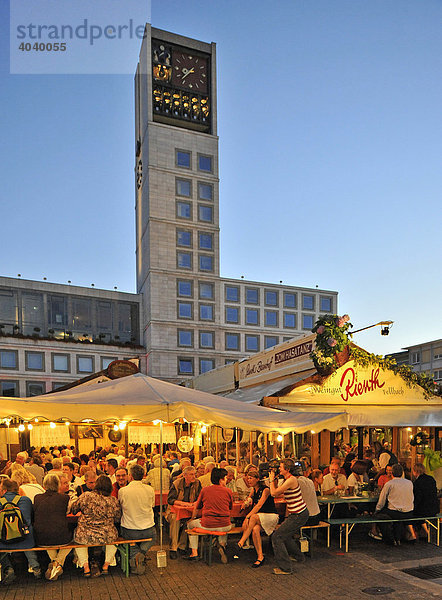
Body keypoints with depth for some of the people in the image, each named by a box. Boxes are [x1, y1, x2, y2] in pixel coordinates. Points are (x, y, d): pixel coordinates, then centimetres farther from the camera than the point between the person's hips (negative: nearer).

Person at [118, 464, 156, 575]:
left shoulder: (122, 491, -12)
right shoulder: (150, 490, -7)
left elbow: (121, 507, 7)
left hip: (129, 532, -1)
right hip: (148, 531, 1)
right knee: (151, 538, 35)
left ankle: (134, 555, 1)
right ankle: (142, 552, 3)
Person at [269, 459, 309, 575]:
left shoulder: (291, 480, -22)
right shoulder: (286, 480, 9)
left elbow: (274, 493, -20)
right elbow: (277, 494, 14)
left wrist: (271, 479, -7)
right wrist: (275, 480, 7)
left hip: (299, 515, -10)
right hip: (296, 514, 10)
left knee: (277, 537, -7)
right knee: (285, 534, 27)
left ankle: (285, 568, 0)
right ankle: (298, 556, 45)